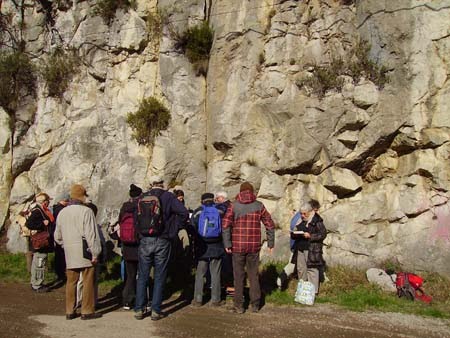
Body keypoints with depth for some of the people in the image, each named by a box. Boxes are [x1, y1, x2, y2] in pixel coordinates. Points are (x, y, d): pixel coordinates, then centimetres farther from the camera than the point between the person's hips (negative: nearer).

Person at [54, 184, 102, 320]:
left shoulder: (62, 213, 11)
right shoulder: (86, 211, -10)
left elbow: (57, 236, 17)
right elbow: (91, 234, -14)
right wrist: (95, 253, -10)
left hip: (69, 254, 6)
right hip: (85, 252, -6)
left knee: (71, 282, 12)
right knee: (88, 282, 3)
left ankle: (69, 311, 18)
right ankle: (87, 311, 7)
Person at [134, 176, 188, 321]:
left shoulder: (142, 198, 5)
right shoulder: (168, 196, -3)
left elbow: (136, 218, 6)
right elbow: (184, 213, -13)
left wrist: (140, 233, 12)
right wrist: (173, 229, -4)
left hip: (145, 241, 2)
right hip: (162, 242, -2)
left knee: (142, 276, 11)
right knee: (159, 277, 7)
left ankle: (139, 310, 15)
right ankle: (156, 311, 9)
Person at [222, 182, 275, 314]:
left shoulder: (234, 205, -1)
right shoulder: (259, 205, 3)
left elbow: (226, 225, -10)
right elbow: (270, 225, 3)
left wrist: (227, 244, -6)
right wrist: (271, 243, 10)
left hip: (238, 246, -1)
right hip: (254, 246, 1)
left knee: (238, 276, 8)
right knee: (253, 275, 12)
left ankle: (239, 306, 11)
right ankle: (255, 305, 17)